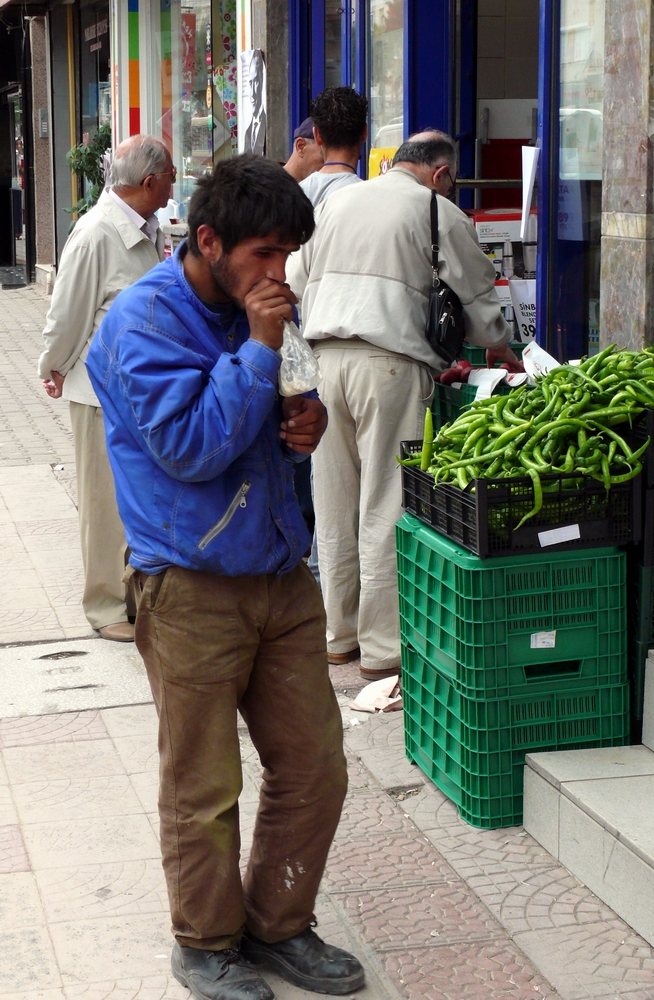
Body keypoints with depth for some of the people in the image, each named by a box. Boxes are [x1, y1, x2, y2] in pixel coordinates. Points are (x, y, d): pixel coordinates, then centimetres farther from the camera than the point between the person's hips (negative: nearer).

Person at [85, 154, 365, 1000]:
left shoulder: (258, 309, 8)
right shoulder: (143, 323, -14)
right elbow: (191, 447, -20)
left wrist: (308, 420, 0)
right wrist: (260, 350, -21)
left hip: (281, 577, 7)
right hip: (193, 588, -7)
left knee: (314, 769, 11)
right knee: (204, 793, 5)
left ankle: (279, 927, 29)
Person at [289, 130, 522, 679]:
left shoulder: (337, 201, 17)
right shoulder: (439, 213, 2)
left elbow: (296, 282, 18)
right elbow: (478, 298, 8)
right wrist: (500, 348, 26)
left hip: (324, 356, 5)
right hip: (390, 361, -5)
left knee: (334, 505, 10)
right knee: (387, 506, -2)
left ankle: (339, 634, 19)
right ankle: (383, 647, 2)